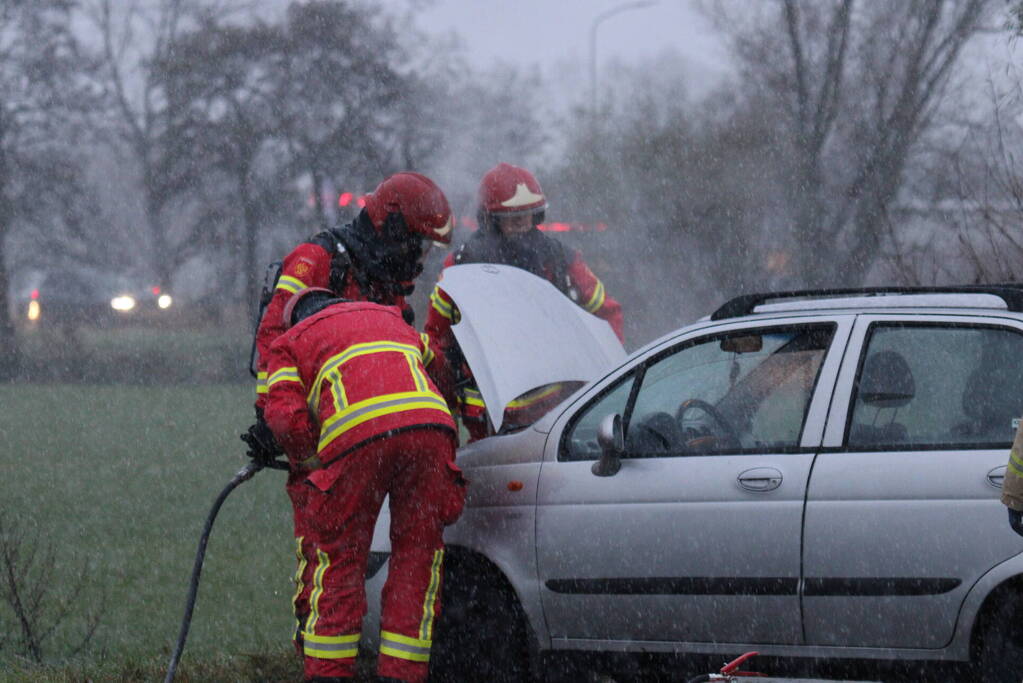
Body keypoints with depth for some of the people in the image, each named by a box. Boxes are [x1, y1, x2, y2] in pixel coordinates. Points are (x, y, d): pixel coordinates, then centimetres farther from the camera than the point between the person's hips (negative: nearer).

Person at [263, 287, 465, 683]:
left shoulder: (291, 342, 25)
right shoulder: (390, 319, 39)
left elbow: (285, 414, 8)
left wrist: (310, 464, 21)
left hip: (357, 435, -3)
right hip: (430, 423, 3)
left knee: (337, 558, 9)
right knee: (417, 556, 12)